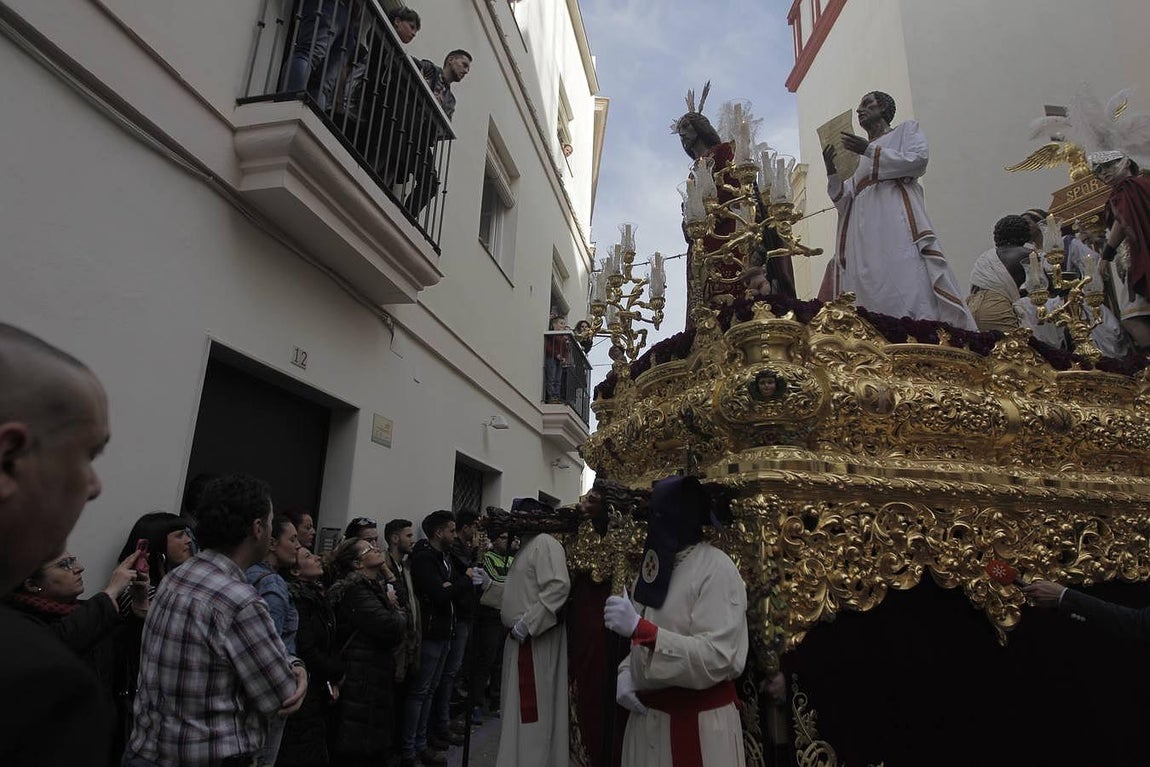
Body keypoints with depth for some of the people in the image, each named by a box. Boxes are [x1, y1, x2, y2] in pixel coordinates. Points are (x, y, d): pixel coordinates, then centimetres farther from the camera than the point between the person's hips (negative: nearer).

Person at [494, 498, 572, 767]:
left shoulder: (545, 544, -16)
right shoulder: (528, 546, 17)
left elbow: (559, 587, -29)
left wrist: (528, 623, -26)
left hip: (535, 639, -10)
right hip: (521, 638, 10)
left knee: (531, 709, -1)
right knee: (518, 707, 19)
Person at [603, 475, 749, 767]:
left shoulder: (718, 569, -17)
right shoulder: (654, 565, 6)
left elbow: (717, 659, -25)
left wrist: (639, 627, -31)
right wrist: (625, 674, -4)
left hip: (697, 721, -6)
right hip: (645, 714, 7)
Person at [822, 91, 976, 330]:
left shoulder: (906, 129, 21)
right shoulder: (857, 157, 32)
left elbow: (918, 160, -1)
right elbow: (845, 202, 20)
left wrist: (869, 150, -3)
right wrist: (832, 172, 5)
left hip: (898, 218, -4)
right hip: (864, 232, 4)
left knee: (910, 286, -21)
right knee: (871, 296, -11)